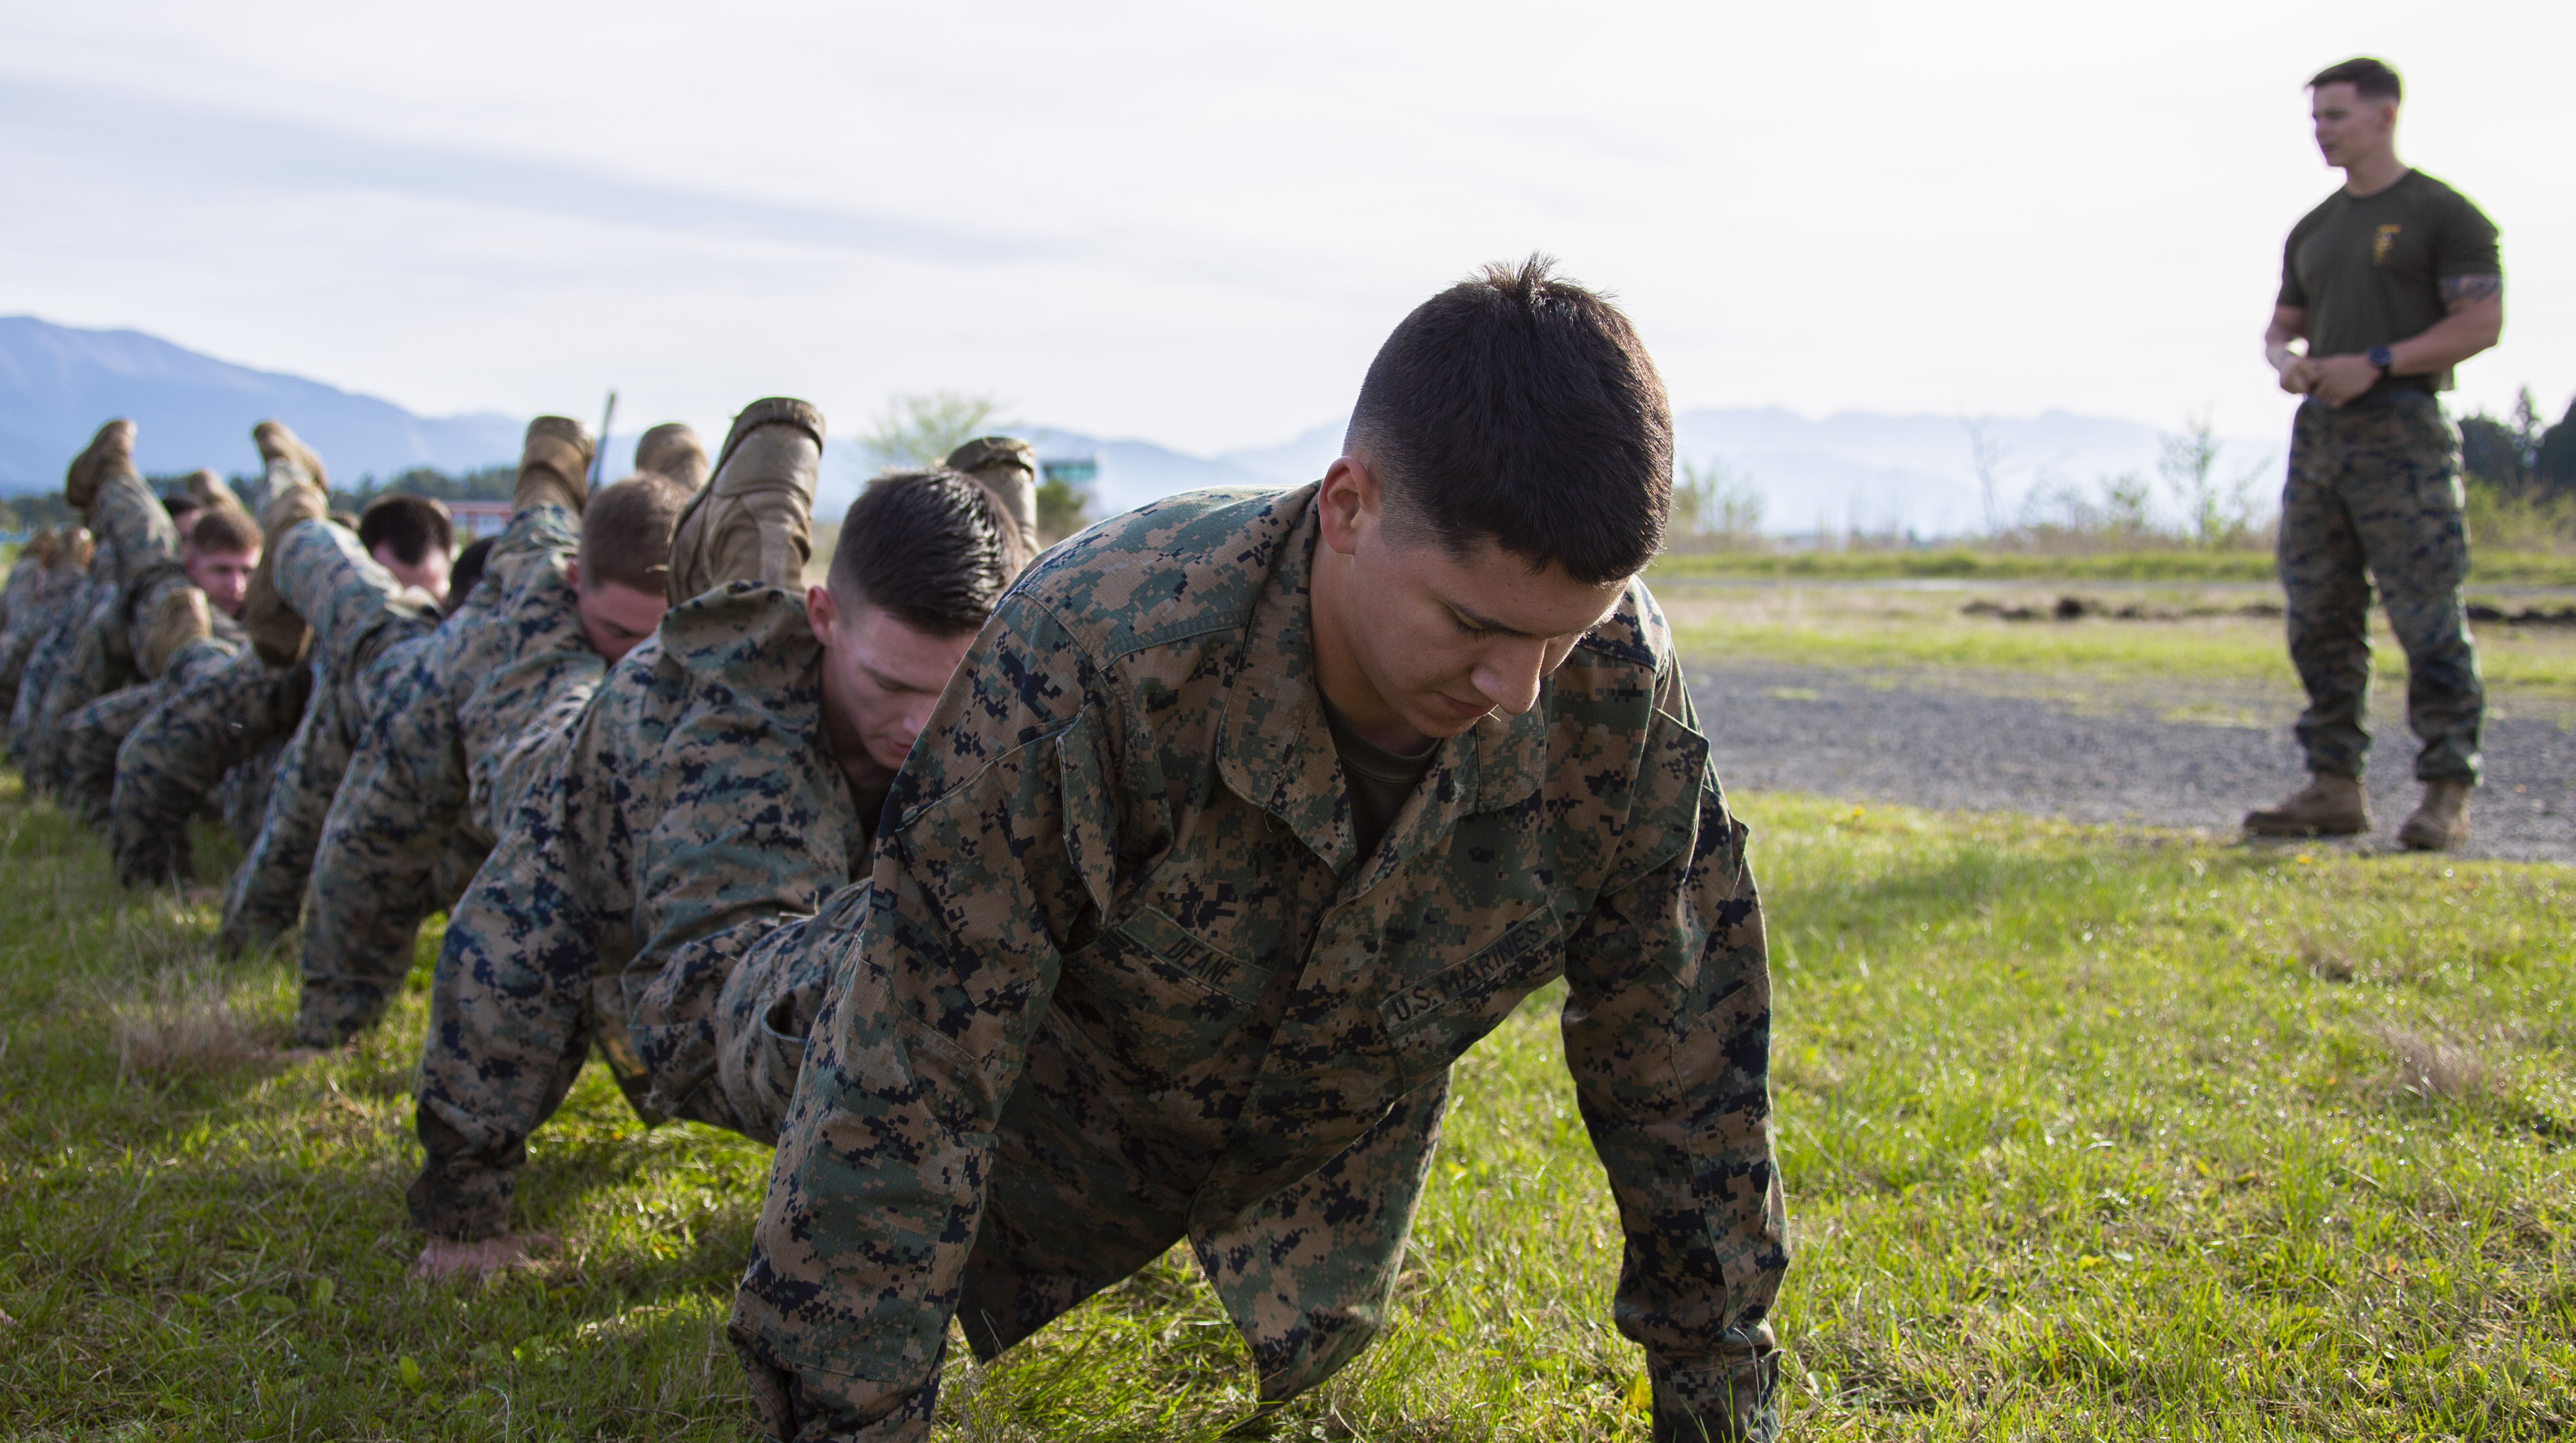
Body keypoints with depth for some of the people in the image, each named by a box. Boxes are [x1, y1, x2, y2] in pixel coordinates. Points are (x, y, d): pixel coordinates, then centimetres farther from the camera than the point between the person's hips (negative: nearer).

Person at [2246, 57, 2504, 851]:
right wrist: (2286, 361, 0)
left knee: (2427, 617, -9)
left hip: (2403, 434, -7)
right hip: (2320, 431, 7)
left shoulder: (2443, 214, 0)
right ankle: (2334, 787, 9)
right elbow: (2284, 325, 25)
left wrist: (2377, 363, -15)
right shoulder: (2313, 231, 20)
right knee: (2319, 617, 4)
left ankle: (2447, 793, -6)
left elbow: (2482, 321, -7)